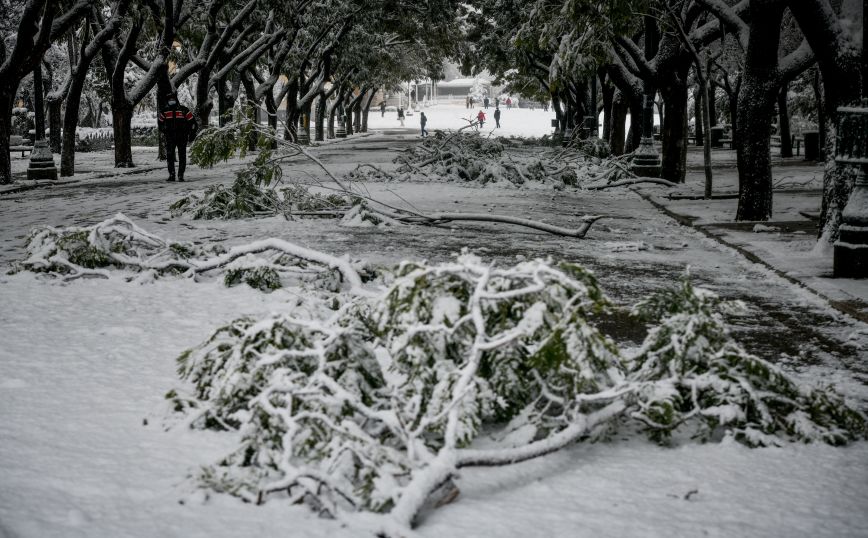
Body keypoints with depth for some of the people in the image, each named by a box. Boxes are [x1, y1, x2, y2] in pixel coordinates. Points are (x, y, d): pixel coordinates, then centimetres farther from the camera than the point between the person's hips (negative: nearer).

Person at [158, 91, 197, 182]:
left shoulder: (184, 110, -2)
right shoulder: (164, 112, 4)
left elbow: (192, 122, 4)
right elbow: (160, 123, 20)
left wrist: (192, 134, 1)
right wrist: (164, 132, 15)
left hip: (182, 138, -1)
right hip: (170, 138, 2)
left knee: (182, 157, 0)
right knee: (169, 156, -3)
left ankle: (181, 175, 6)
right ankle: (171, 175, 2)